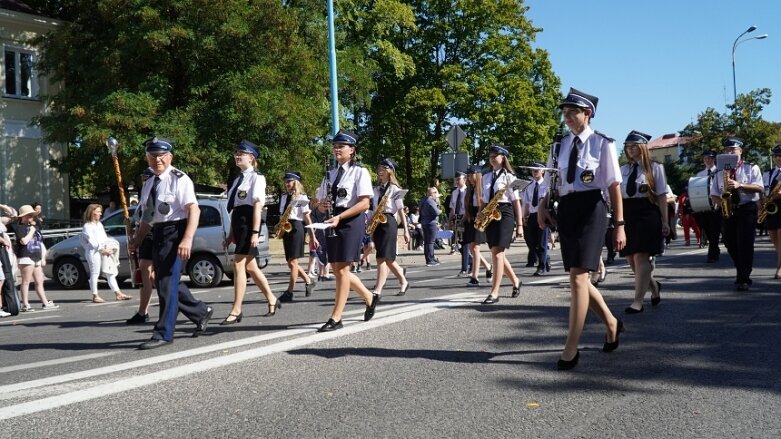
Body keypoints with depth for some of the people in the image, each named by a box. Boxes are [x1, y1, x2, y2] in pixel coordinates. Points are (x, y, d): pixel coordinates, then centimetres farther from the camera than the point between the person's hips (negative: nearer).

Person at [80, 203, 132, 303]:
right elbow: (92, 241, -13)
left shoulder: (99, 224, 21)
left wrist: (108, 248, 1)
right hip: (93, 252, -8)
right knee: (94, 273, -4)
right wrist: (102, 249, -19)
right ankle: (95, 296, 0)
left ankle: (118, 293, 8)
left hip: (104, 252, 8)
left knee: (110, 273, 7)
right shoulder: (87, 226, -4)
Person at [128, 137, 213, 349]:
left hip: (175, 232, -9)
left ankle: (163, 333, 0)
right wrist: (137, 240, 12)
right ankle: (201, 312, 33)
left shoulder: (179, 179, -10)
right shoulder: (148, 184, 15)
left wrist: (187, 239, -29)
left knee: (167, 283, -9)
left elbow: (194, 210, -19)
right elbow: (146, 217, 22)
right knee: (163, 282, 15)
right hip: (158, 235, 9)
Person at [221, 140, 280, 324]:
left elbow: (257, 205, -14)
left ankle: (236, 311, -7)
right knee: (250, 267, 15)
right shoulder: (238, 179, 18)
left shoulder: (256, 177, -6)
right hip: (238, 223, 9)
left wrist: (255, 232, -21)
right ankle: (271, 299, 31)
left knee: (239, 265, -11)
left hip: (248, 223, -9)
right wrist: (231, 234, 19)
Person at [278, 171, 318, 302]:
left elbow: (307, 217, -6)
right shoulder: (284, 197, 15)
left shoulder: (301, 197, -4)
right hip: (286, 229, 7)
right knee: (291, 263, 9)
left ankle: (289, 292, -4)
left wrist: (312, 236, -7)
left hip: (296, 228, -7)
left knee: (292, 262, -7)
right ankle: (309, 281, 27)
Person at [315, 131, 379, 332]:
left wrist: (339, 217, -21)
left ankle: (336, 318, -3)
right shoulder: (330, 174, 16)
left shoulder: (359, 172, -4)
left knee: (342, 269, -8)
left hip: (351, 222, -7)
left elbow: (364, 204, -13)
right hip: (333, 224, 7)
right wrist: (322, 205, -5)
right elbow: (321, 203, 20)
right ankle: (370, 298, 31)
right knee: (337, 269, 10)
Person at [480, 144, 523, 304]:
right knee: (496, 253, 9)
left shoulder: (509, 177, 0)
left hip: (504, 214, -6)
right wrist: (480, 213, 0)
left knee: (497, 252, -14)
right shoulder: (486, 177, 16)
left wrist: (520, 224, -5)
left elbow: (516, 201, -2)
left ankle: (494, 293, -14)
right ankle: (515, 281, 31)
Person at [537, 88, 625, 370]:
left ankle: (571, 348, -6)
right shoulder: (561, 145, 12)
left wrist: (619, 225, -7)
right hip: (566, 210, 6)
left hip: (591, 210, -6)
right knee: (578, 278, 11)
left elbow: (614, 186, -4)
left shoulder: (602, 143, -3)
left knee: (578, 277, -13)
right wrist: (544, 209, 2)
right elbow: (552, 182, 18)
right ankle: (611, 324, 36)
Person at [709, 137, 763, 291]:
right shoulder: (720, 172, 14)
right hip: (727, 211, 4)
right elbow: (714, 195, 12)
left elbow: (759, 188, -8)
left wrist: (740, 185, -20)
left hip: (747, 210, -4)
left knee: (745, 244, -10)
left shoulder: (751, 168, 4)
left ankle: (743, 280, -7)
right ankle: (742, 274, 23)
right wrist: (722, 203, -9)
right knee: (731, 245, 6)